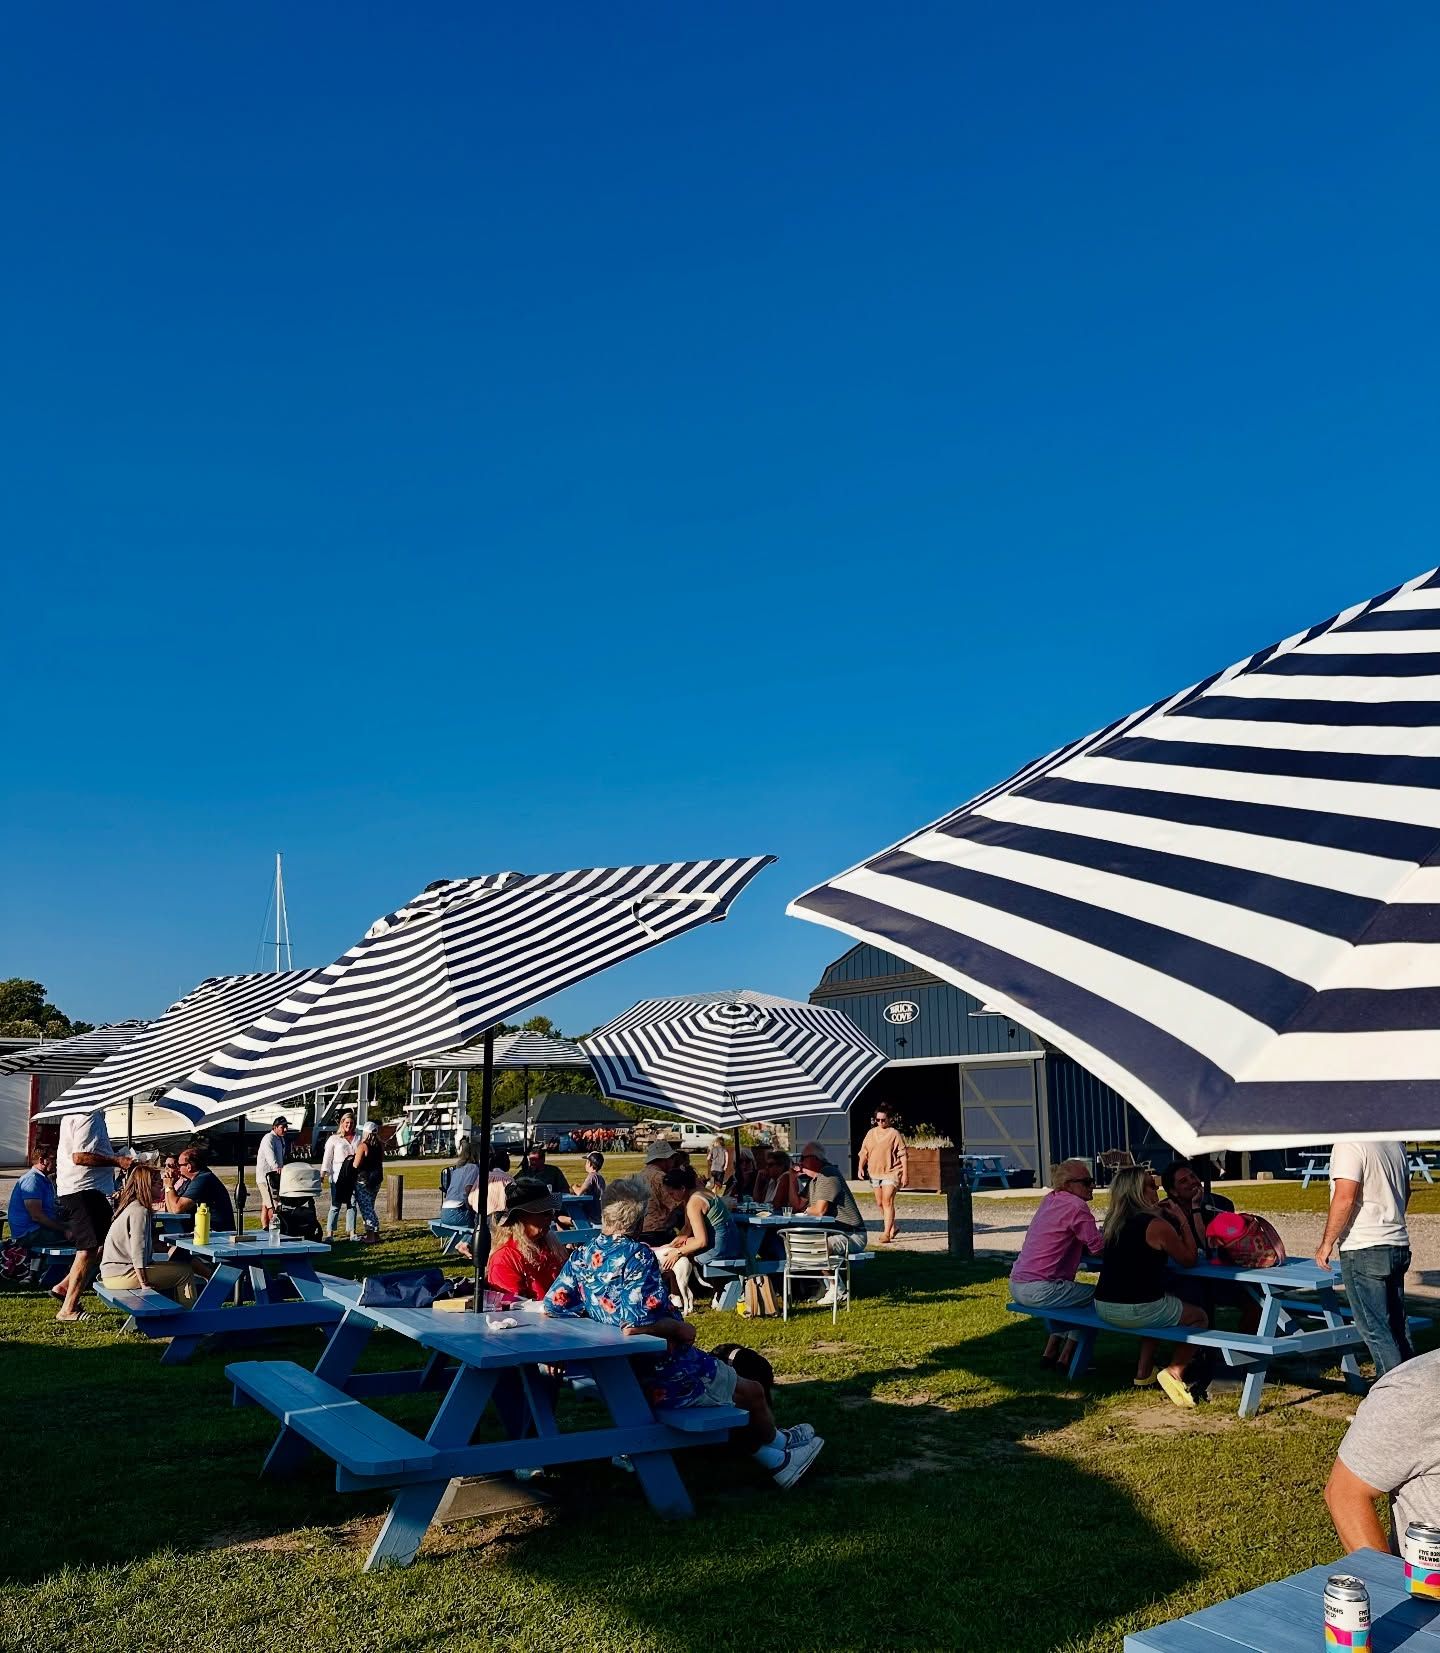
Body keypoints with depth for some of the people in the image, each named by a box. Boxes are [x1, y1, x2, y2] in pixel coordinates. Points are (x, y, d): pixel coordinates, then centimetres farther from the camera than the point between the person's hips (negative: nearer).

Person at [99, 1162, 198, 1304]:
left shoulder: (132, 1206, 13)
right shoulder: (140, 1211, -18)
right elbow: (138, 1252, -23)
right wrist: (145, 1285, -21)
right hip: (121, 1275, -10)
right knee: (185, 1272, -12)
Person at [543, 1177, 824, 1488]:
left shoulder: (581, 1256, -2)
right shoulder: (637, 1256, -25)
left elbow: (552, 1306, 1)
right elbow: (640, 1322, -34)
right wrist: (681, 1328, -16)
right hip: (665, 1378, -8)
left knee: (722, 1372, 28)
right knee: (753, 1392, 16)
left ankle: (775, 1461, 38)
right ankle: (777, 1443, 45)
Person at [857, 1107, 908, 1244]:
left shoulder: (894, 1134, -6)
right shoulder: (871, 1133, 8)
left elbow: (902, 1155, -5)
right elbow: (864, 1152, 11)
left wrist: (904, 1175, -9)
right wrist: (860, 1166, -5)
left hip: (891, 1173, -6)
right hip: (874, 1173, 6)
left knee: (887, 1202, -14)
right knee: (880, 1203, 14)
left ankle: (886, 1233, -14)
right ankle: (892, 1227, 33)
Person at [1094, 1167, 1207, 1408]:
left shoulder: (1113, 1222, 8)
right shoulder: (1157, 1226, -13)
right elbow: (1189, 1260, -1)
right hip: (1136, 1311, -7)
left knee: (1166, 1300, 36)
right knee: (1200, 1318, 17)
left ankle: (1144, 1372, 31)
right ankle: (1175, 1372, -2)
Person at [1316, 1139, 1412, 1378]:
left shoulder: (1349, 1144, -18)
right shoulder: (1394, 1141, 9)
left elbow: (1345, 1199, -23)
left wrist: (1327, 1242, -13)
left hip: (1364, 1250, -8)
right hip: (1398, 1246, 8)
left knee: (1374, 1329, -2)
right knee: (1396, 1326, 15)